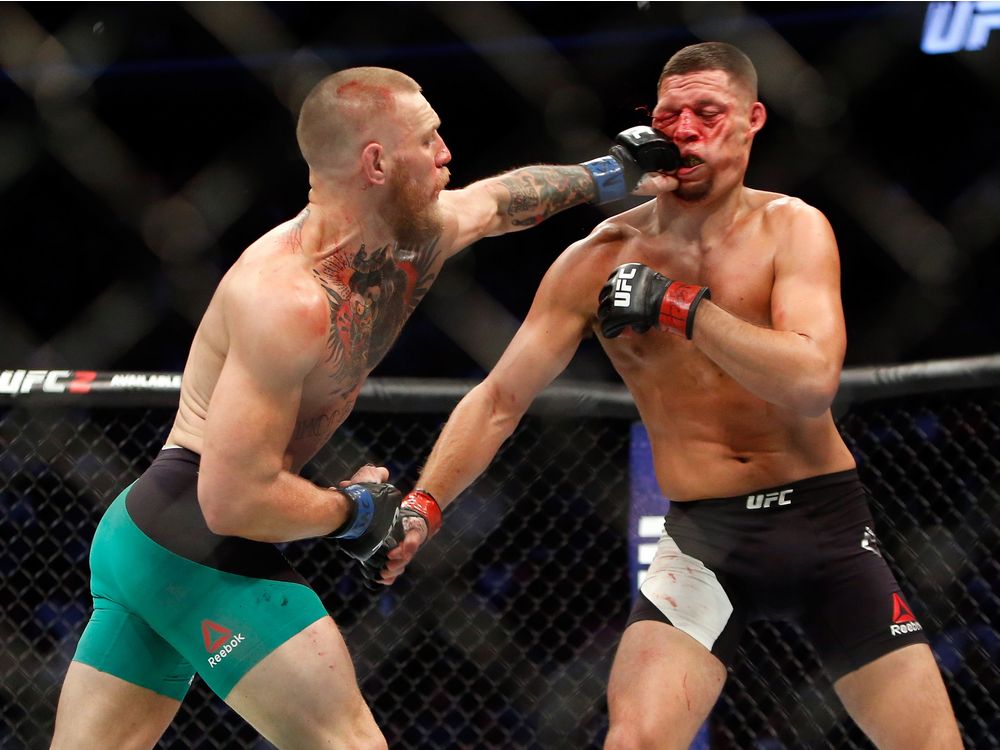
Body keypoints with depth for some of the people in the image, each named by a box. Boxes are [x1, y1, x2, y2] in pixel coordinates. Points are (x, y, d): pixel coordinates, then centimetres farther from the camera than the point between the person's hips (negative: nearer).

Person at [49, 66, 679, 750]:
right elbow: (235, 500, -25)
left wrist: (613, 174, 37)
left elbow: (499, 199, 30)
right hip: (204, 550, -10)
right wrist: (353, 509, -10)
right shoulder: (290, 299, -23)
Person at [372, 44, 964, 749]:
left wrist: (678, 303, -21)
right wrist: (423, 507, -13)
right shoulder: (599, 260, -3)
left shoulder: (791, 228, -5)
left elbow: (812, 384, -20)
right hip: (705, 536, 0)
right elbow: (498, 401, 0)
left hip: (826, 516, 0)